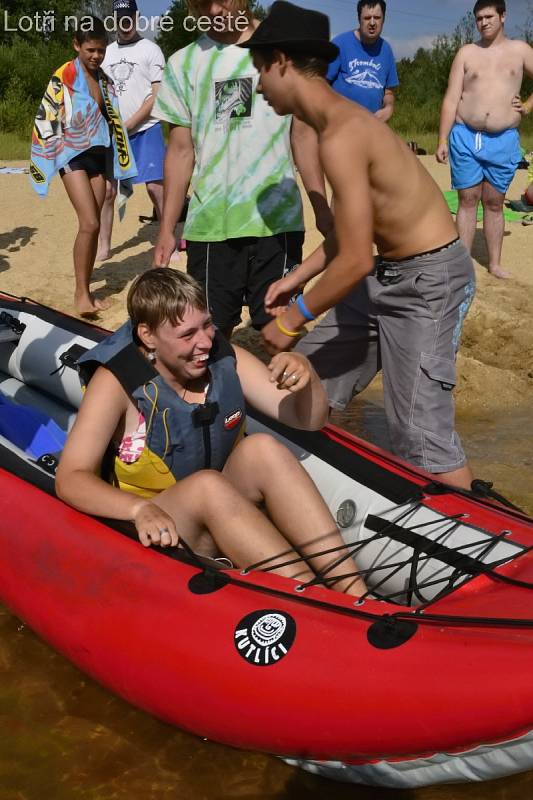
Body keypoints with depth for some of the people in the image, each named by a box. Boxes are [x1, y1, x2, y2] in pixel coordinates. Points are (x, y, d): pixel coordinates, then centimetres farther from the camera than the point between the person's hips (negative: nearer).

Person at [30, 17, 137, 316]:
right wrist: (56, 159, -8)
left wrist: (119, 160, 16)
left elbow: (114, 121, 18)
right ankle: (81, 292, -8)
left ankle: (87, 289, 13)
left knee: (93, 226, 5)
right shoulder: (63, 77, -6)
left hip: (99, 155, 6)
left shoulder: (105, 80, 12)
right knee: (90, 223, -16)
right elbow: (47, 120, -6)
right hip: (74, 155, -6)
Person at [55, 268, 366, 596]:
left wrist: (306, 373, -26)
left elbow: (309, 419, -3)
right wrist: (140, 508, -38)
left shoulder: (224, 359, -6)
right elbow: (71, 478, -19)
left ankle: (354, 592, -31)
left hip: (223, 516, 4)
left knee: (263, 449, -24)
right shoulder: (118, 381, -16)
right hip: (158, 534, -4)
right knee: (207, 484, -33)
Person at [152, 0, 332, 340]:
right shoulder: (183, 63, 8)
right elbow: (181, 150, 8)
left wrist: (321, 206, 2)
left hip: (278, 220, 0)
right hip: (209, 223, 1)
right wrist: (167, 228, 4)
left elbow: (304, 135, 9)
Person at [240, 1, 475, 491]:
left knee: (421, 436, -10)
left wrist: (293, 319, -13)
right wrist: (296, 279, 17)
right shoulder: (341, 118, 7)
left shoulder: (340, 137, -23)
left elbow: (355, 261, -25)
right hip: (388, 273, 10)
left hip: (429, 280, -10)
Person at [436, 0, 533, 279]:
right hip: (465, 137, 0)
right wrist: (442, 140, -8)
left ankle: (494, 264, 12)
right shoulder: (467, 53, 5)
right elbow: (451, 99, -1)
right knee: (467, 200, 1)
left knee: (494, 203, 6)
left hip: (503, 141, 1)